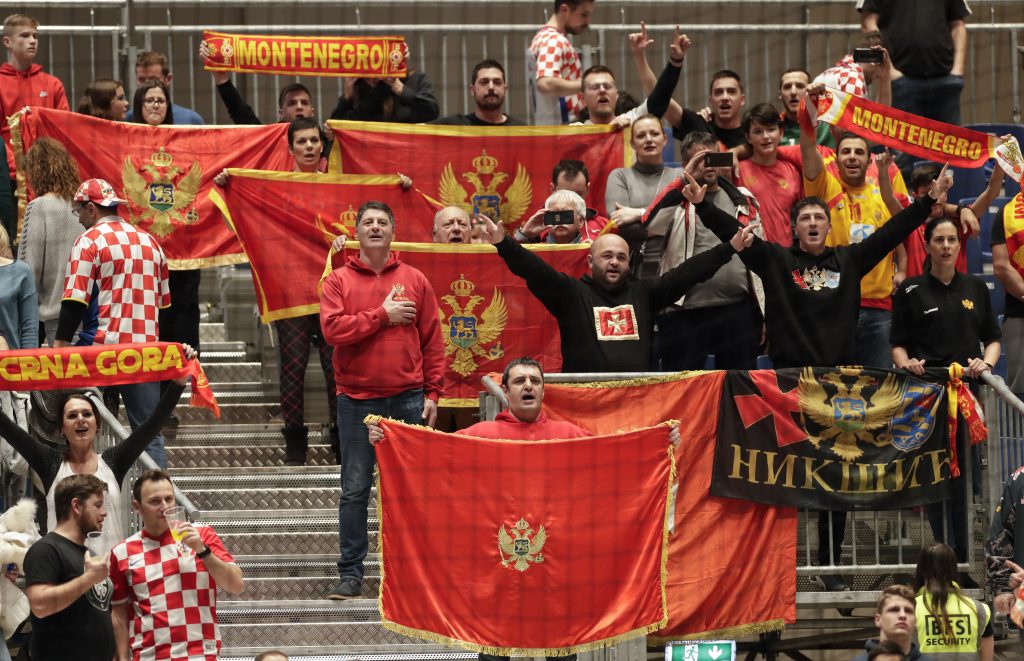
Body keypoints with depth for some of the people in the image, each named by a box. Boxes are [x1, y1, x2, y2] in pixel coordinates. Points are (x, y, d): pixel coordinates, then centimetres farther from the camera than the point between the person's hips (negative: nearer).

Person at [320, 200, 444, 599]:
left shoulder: (414, 281, 8)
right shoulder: (339, 281, 5)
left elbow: (432, 339, 7)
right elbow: (332, 329, -11)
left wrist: (433, 392, 1)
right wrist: (382, 316, -11)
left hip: (408, 399, 1)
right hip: (357, 401, -1)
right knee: (354, 490, 1)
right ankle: (350, 573, 4)